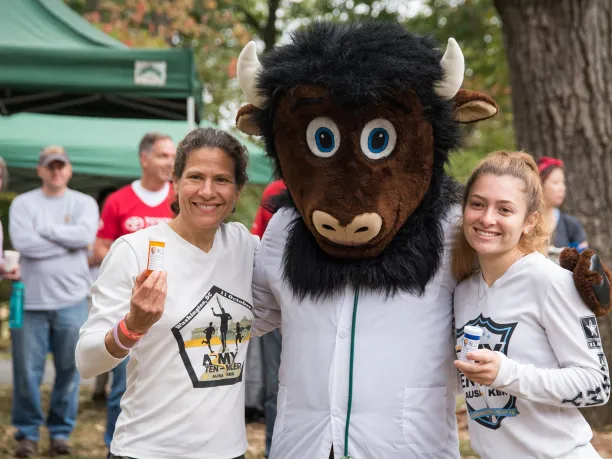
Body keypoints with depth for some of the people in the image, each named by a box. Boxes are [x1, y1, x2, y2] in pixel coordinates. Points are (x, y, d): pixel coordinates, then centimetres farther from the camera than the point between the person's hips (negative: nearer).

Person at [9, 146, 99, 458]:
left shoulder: (84, 203, 7)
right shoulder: (23, 203, 5)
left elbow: (85, 236, -13)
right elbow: (23, 242, -13)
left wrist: (44, 228, -9)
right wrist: (68, 241, -9)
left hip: (71, 300, 1)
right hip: (31, 300, 0)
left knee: (69, 369, 5)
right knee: (27, 370, 2)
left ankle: (61, 431, 18)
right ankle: (28, 432, 15)